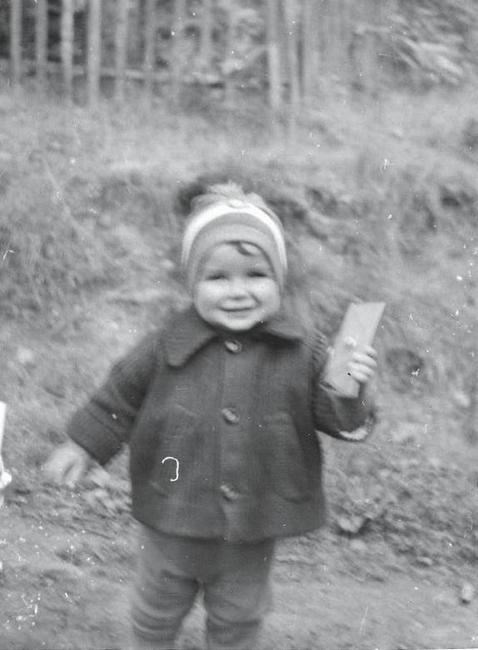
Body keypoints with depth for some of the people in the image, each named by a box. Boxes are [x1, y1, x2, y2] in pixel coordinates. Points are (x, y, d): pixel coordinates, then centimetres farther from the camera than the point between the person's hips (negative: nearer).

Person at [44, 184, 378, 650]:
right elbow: (121, 397, -1)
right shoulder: (169, 347, -16)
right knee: (156, 612, 23)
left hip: (252, 533, 0)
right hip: (172, 522, 0)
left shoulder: (302, 351, -16)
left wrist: (349, 391, -30)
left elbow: (339, 419, -10)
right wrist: (83, 445, 2)